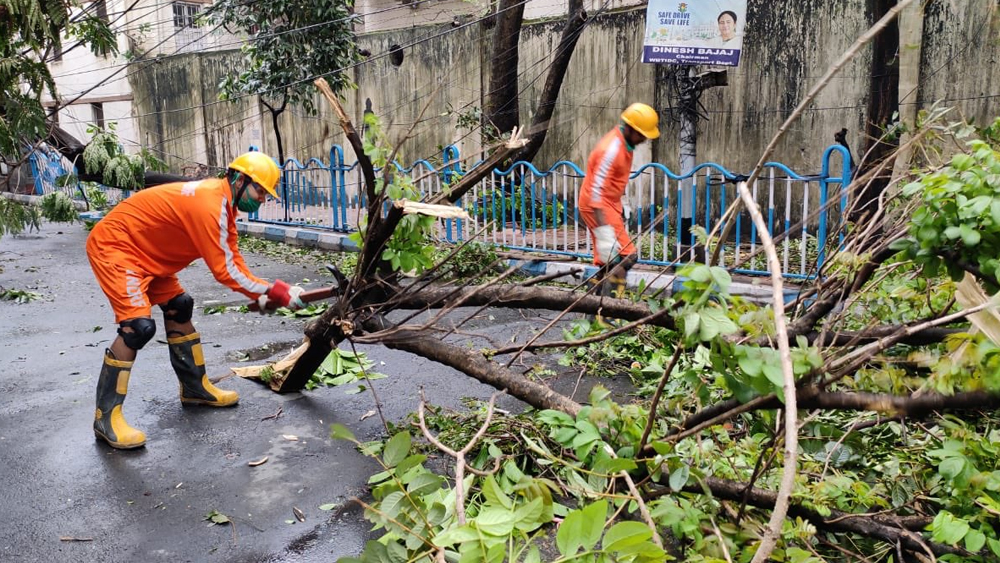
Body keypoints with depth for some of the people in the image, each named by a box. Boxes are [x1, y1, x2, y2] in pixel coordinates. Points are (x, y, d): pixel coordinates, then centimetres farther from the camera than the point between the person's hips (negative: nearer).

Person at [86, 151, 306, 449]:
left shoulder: (223, 201, 4)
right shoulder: (209, 204, -27)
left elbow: (233, 257, 4)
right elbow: (224, 270, -27)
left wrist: (261, 296, -8)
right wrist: (275, 291, -23)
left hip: (143, 251, 11)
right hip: (113, 247, -11)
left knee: (178, 308, 13)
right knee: (139, 326, -19)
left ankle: (195, 388, 23)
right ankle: (106, 417, -10)